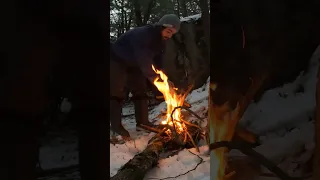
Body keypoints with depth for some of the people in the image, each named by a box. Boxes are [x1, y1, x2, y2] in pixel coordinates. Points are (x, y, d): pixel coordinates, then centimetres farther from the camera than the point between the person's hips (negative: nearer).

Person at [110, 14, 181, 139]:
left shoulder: (160, 40, -5)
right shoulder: (142, 34, -33)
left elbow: (157, 61, -6)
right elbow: (143, 59, -41)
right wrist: (153, 77, -44)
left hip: (133, 65, 9)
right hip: (117, 61, -9)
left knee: (140, 91, 6)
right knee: (117, 93, -9)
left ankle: (142, 122, 12)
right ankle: (116, 125, -2)